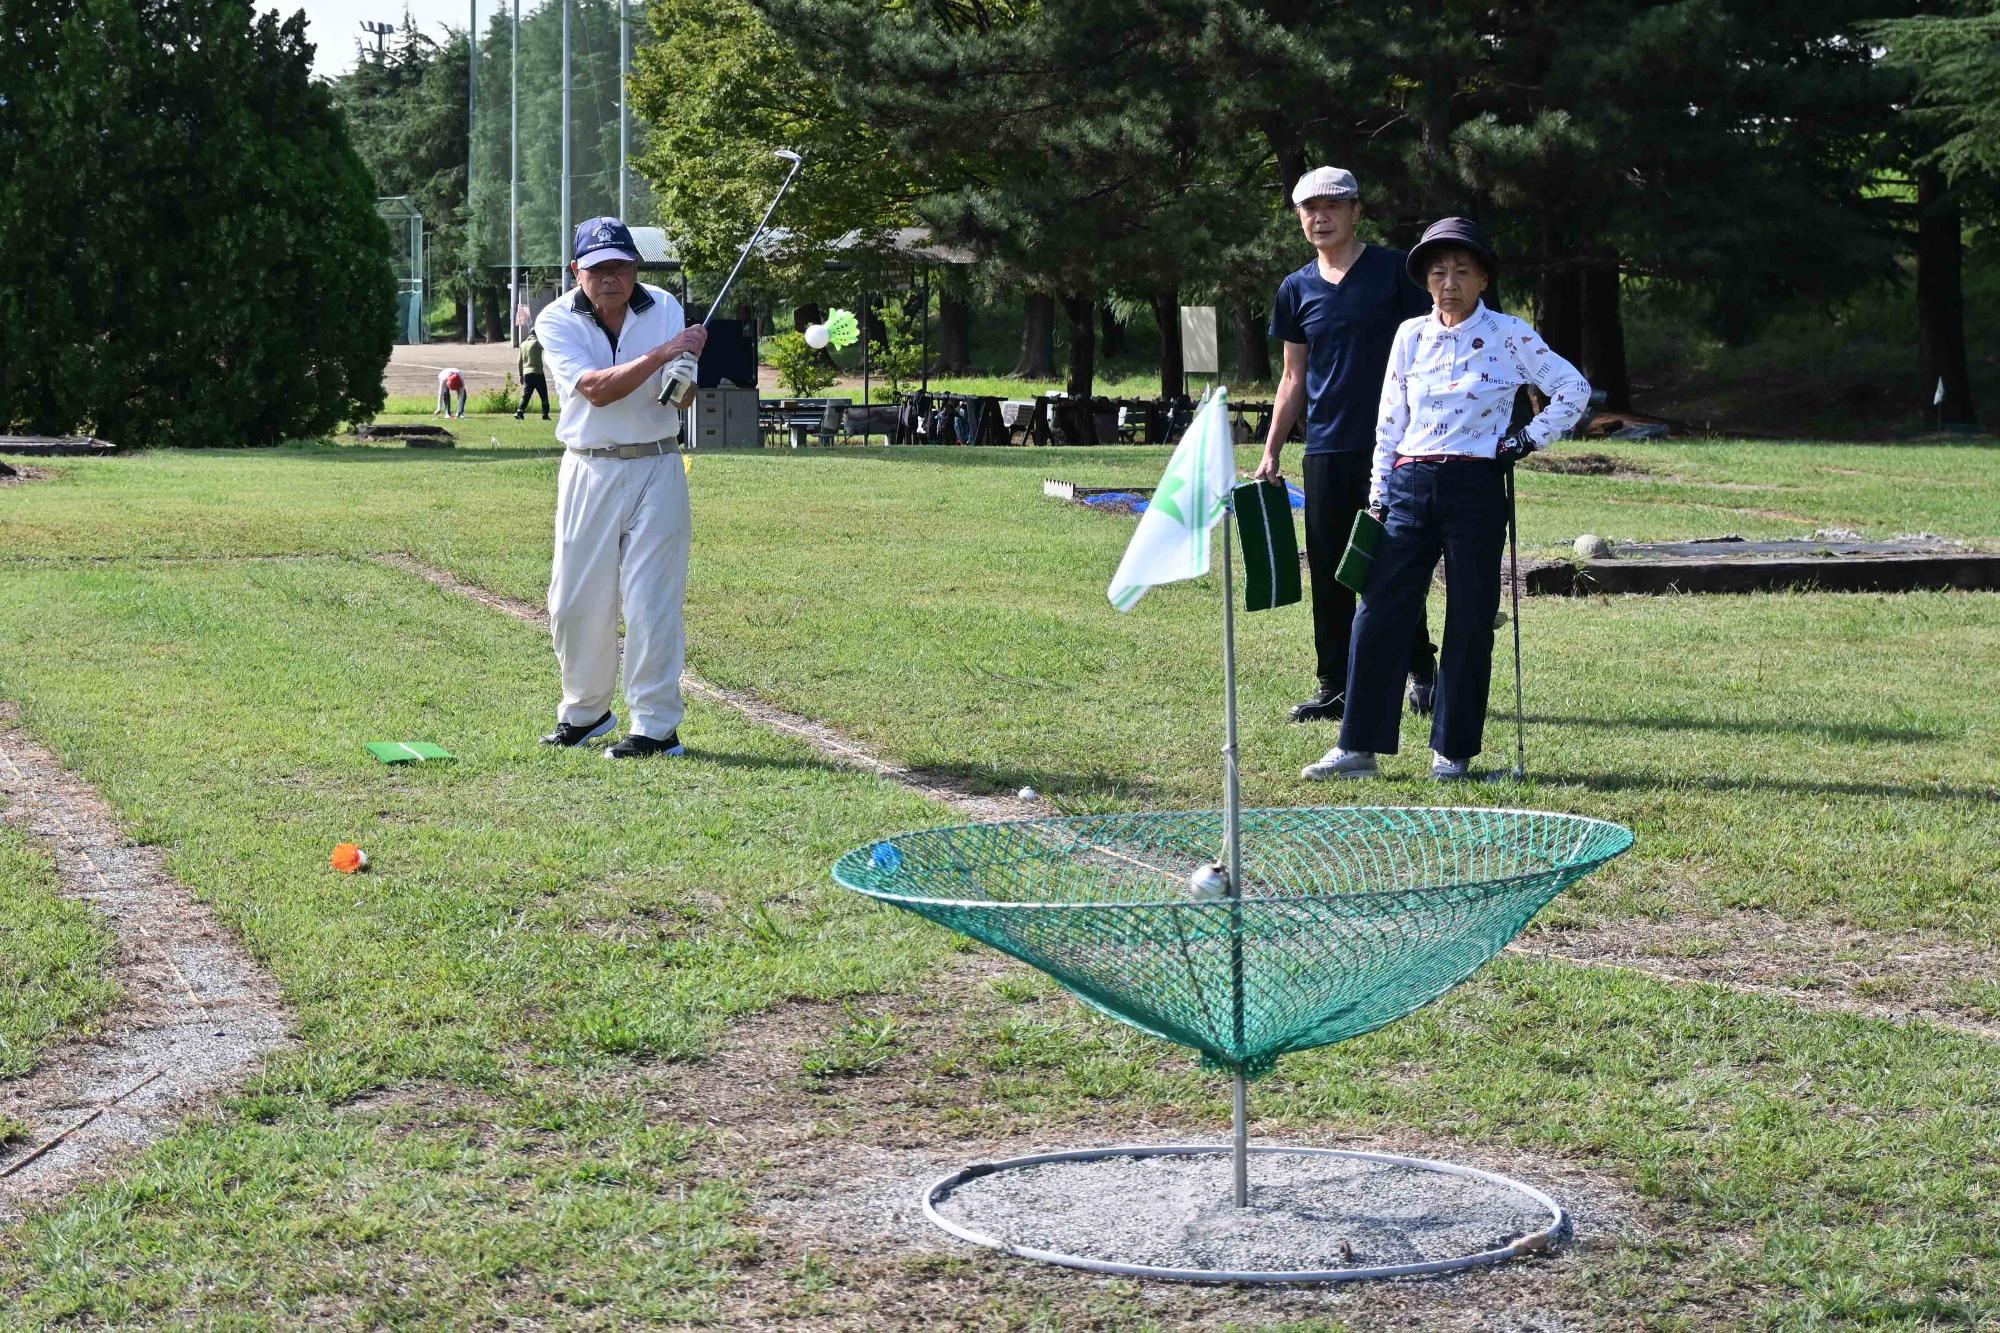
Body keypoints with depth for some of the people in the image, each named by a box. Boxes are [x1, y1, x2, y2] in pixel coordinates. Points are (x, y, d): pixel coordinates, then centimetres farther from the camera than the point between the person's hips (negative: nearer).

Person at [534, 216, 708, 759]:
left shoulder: (664, 308, -1)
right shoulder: (557, 321, -7)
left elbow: (678, 400, -2)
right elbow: (595, 390, -21)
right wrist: (663, 352, -28)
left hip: (656, 470, -1)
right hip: (588, 471, 1)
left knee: (651, 602, -5)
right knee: (575, 602, 7)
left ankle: (657, 726, -1)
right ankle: (584, 710, 27)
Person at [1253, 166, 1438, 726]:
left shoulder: (1393, 271, -1)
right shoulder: (1297, 290, 11)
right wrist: (1270, 453, 11)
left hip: (1390, 444, -4)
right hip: (1326, 449, 4)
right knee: (1329, 573, 5)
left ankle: (1421, 673, 14)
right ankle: (1335, 686, 11)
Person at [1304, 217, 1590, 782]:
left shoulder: (1508, 336, -1)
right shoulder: (1411, 336, 8)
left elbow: (1574, 389, 4)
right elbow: (1389, 421, 12)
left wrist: (1529, 439, -2)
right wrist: (1379, 496, 9)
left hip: (1476, 489, -3)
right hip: (1410, 486, 3)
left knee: (1469, 626, 2)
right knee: (1378, 616, -2)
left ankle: (1452, 751, 12)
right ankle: (1358, 746, 4)